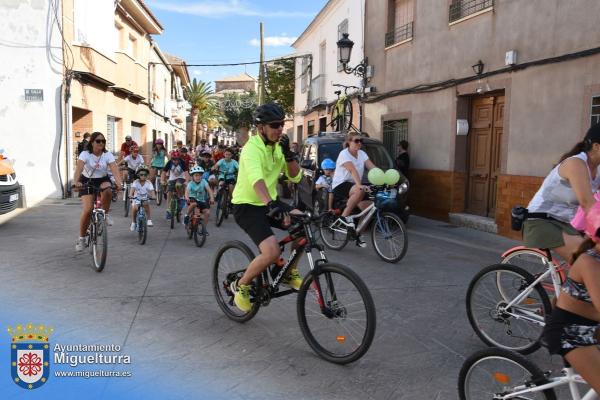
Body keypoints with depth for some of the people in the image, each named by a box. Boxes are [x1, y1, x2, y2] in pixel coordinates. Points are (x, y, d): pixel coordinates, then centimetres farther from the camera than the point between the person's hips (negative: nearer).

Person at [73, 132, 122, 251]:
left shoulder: (108, 155, -12)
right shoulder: (85, 154, -15)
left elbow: (114, 170, -25)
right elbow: (79, 168, -30)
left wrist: (119, 183, -44)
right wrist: (75, 182, -50)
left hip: (103, 180, 1)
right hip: (87, 182, -1)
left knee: (108, 191, -37)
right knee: (87, 210, -15)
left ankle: (106, 213, -9)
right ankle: (81, 238, 2)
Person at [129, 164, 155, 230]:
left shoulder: (148, 183, -9)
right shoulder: (136, 182, -11)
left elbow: (151, 190, -21)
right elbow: (132, 188, -26)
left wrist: (153, 196, -42)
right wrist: (130, 195, -46)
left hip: (145, 199, 0)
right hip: (136, 199, 0)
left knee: (146, 204, -31)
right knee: (135, 208, -23)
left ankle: (149, 220, -18)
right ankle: (133, 222, 0)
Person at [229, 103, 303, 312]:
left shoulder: (277, 146, 2)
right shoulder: (252, 148, -22)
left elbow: (295, 177, -1)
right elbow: (256, 179, -42)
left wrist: (288, 154, -18)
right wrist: (271, 204, -59)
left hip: (269, 203, 7)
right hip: (247, 206, -7)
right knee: (272, 252, -24)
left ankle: (290, 273, 5)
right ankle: (240, 285, 3)